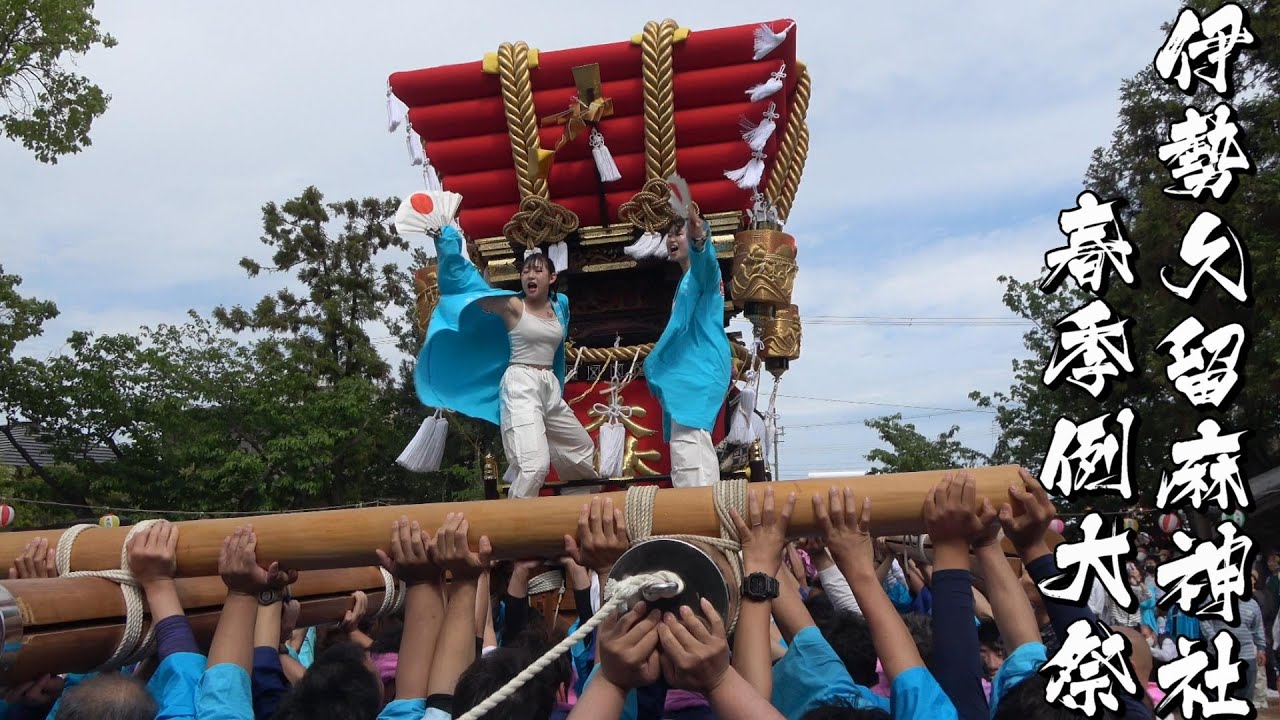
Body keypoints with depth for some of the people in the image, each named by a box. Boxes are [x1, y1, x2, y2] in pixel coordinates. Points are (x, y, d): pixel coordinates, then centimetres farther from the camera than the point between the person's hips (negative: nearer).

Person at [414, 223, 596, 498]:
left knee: (583, 451, 20)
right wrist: (448, 243, -16)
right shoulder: (512, 305, -6)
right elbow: (467, 283, -12)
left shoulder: (559, 306, 11)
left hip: (551, 387, 7)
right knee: (535, 464, -23)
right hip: (520, 385, -7)